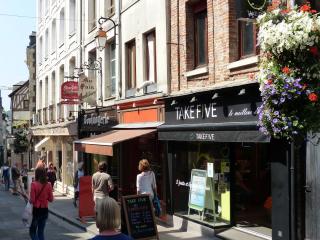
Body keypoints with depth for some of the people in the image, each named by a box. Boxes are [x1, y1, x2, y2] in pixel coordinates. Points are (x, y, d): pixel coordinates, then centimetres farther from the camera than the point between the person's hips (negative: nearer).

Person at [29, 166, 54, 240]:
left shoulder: (34, 184, -14)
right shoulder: (48, 185, -4)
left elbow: (32, 200, -15)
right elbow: (51, 199, 1)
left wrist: (29, 199, 6)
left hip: (36, 210, -4)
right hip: (44, 210, 4)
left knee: (32, 231, 10)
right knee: (41, 231, 16)